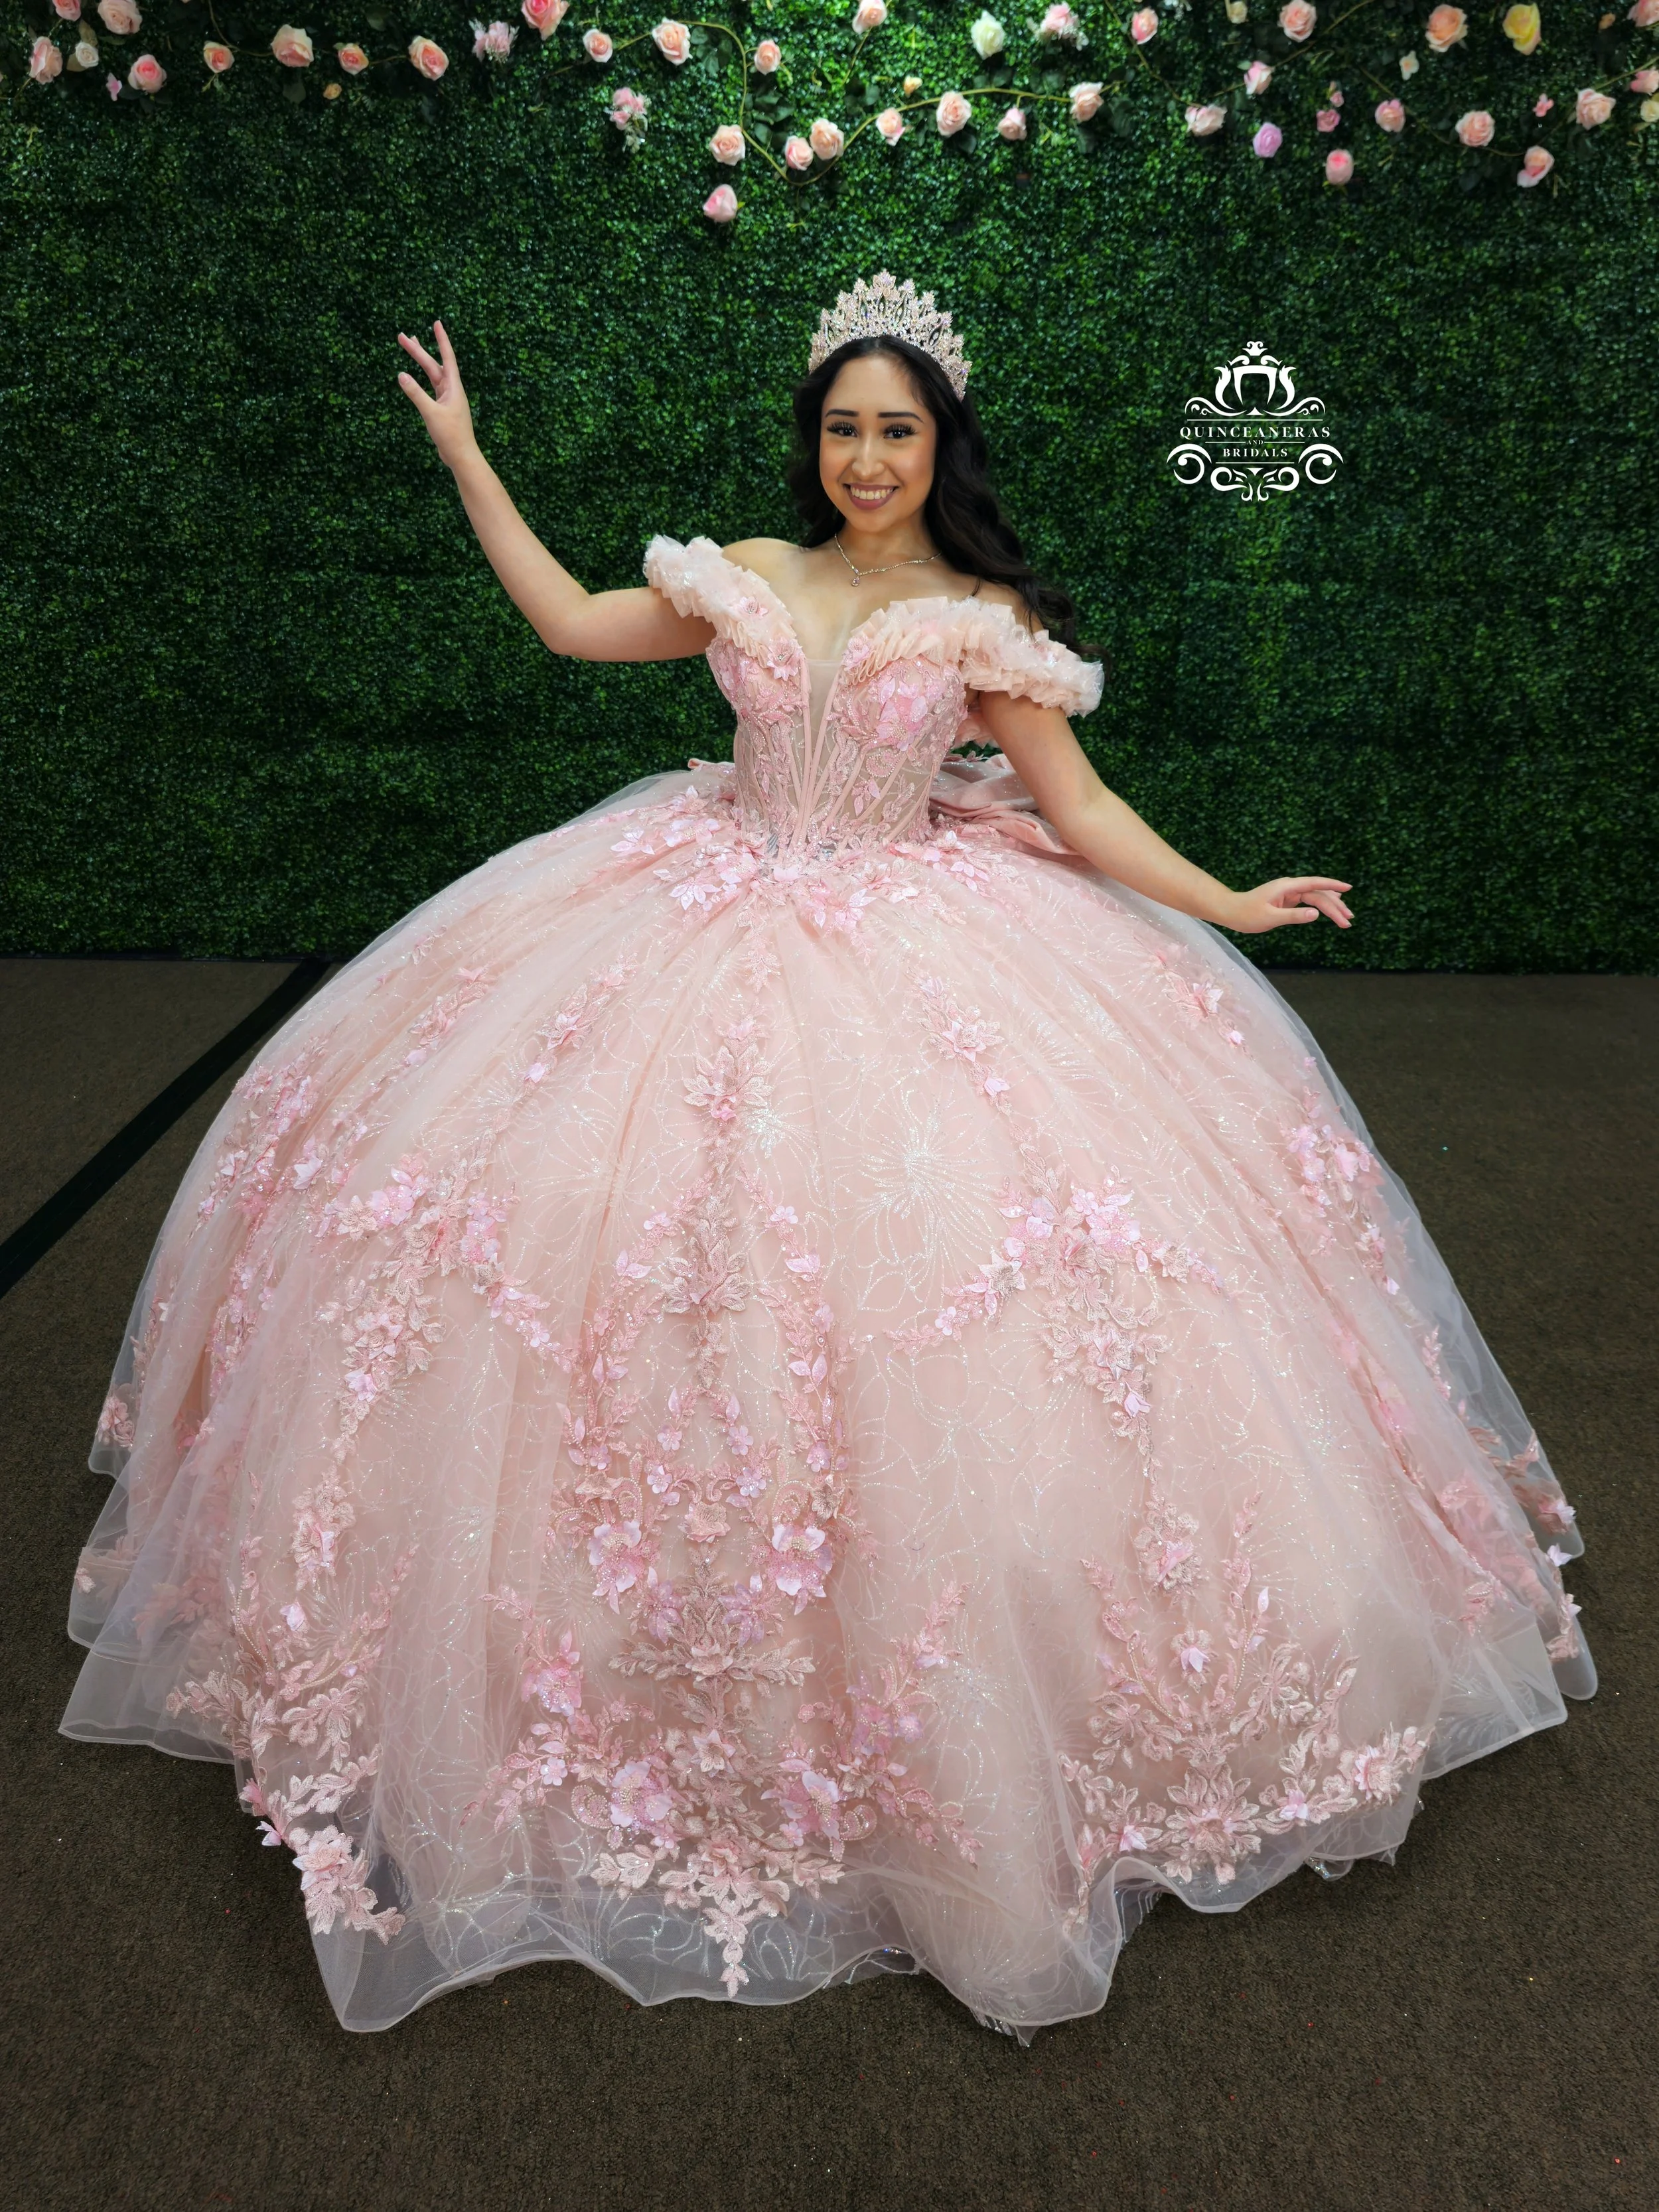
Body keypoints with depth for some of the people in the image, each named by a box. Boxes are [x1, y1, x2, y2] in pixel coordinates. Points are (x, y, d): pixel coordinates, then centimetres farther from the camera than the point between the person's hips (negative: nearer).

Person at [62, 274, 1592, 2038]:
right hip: (717, 922, 3)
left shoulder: (988, 623, 0)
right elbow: (572, 625, 18)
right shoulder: (742, 580, 8)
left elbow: (1076, 807, 2)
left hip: (915, 941, -2)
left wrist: (1228, 906, -6)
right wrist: (466, 459, 21)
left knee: (925, 1236, -10)